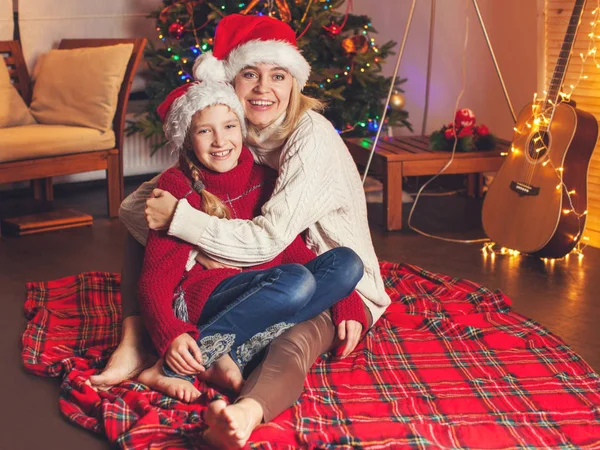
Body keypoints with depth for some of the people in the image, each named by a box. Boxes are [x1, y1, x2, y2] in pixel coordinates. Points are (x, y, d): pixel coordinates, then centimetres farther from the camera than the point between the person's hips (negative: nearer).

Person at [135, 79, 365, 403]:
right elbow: (156, 276, -9)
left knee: (346, 263, -15)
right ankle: (168, 367, -27)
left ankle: (225, 359, -25)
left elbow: (291, 248, 9)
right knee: (294, 281, -32)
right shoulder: (178, 187, -3)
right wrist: (171, 336, -29)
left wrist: (349, 307, -6)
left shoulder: (262, 179, 11)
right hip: (204, 300, -6)